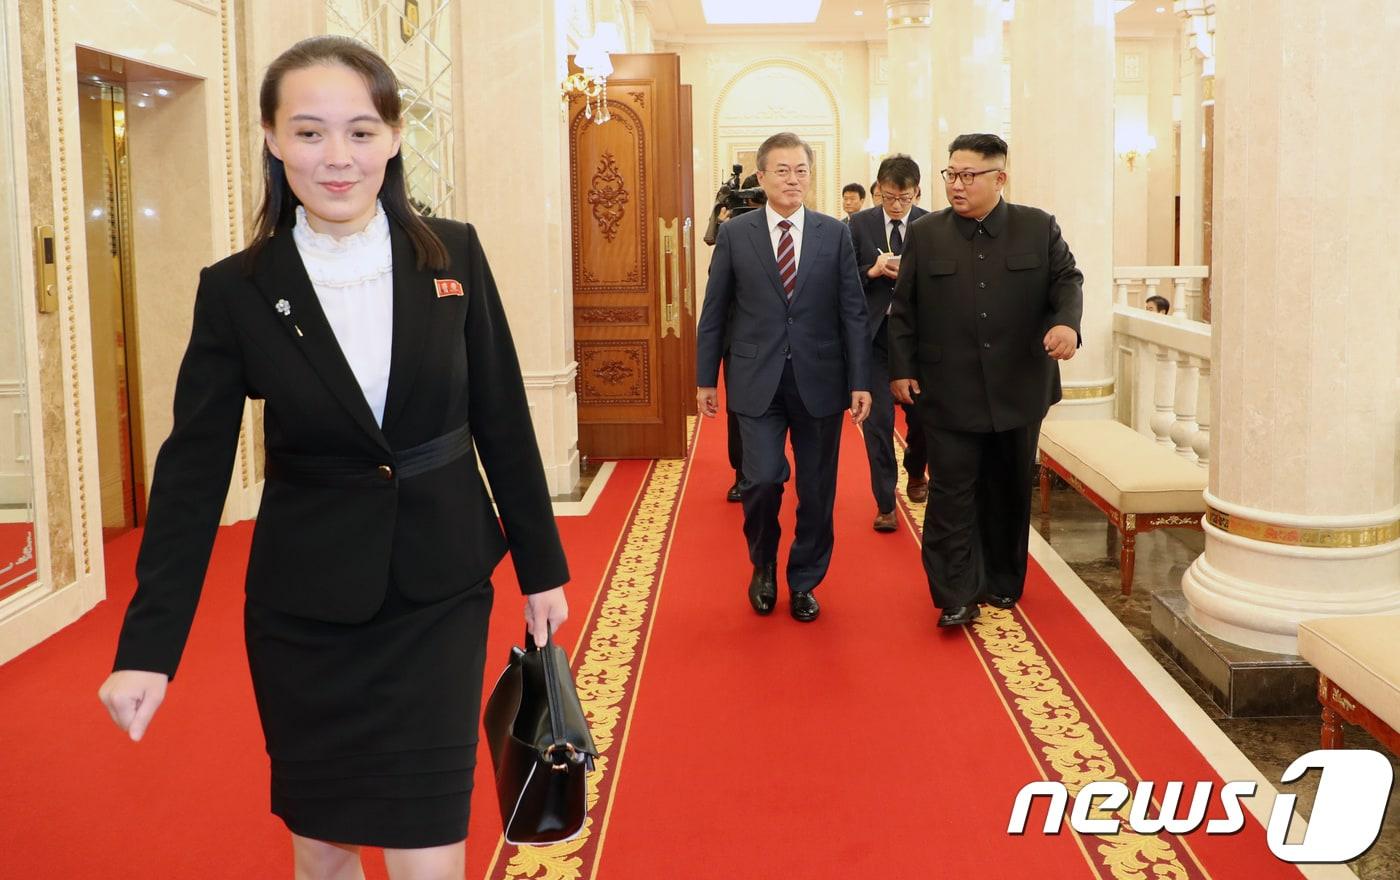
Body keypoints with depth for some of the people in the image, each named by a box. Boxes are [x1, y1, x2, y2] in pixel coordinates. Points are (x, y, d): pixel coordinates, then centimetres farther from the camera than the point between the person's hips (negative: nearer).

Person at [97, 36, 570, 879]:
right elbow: (193, 469, -6)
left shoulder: (454, 255, -3)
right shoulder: (236, 290, -5)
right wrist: (149, 645, -11)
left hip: (438, 595, 0)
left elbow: (504, 423, 3)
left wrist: (542, 567, 6)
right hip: (303, 607, 0)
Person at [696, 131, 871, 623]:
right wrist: (705, 378, 4)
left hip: (819, 381, 1)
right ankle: (763, 567, 20)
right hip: (758, 381, -1)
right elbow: (713, 313, 5)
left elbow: (853, 311, 3)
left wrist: (860, 381, -2)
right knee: (763, 479, -9)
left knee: (817, 490, 7)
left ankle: (804, 583, 25)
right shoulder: (735, 234, 2)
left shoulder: (835, 234, 3)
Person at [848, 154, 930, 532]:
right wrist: (872, 271, -17)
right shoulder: (859, 225, 0)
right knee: (878, 419, 0)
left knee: (921, 415, 11)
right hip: (873, 334, 0)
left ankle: (915, 470, 43)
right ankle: (885, 503, 9)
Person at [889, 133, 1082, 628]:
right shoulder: (925, 235, 3)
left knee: (1010, 492, 12)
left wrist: (1067, 322, -18)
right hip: (949, 392, -1)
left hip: (1019, 388, 1)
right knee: (952, 494, -3)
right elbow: (903, 310, 5)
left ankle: (1002, 582, 28)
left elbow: (1068, 280, 3)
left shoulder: (1039, 228, 3)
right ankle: (957, 596, 1)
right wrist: (901, 369, -1)